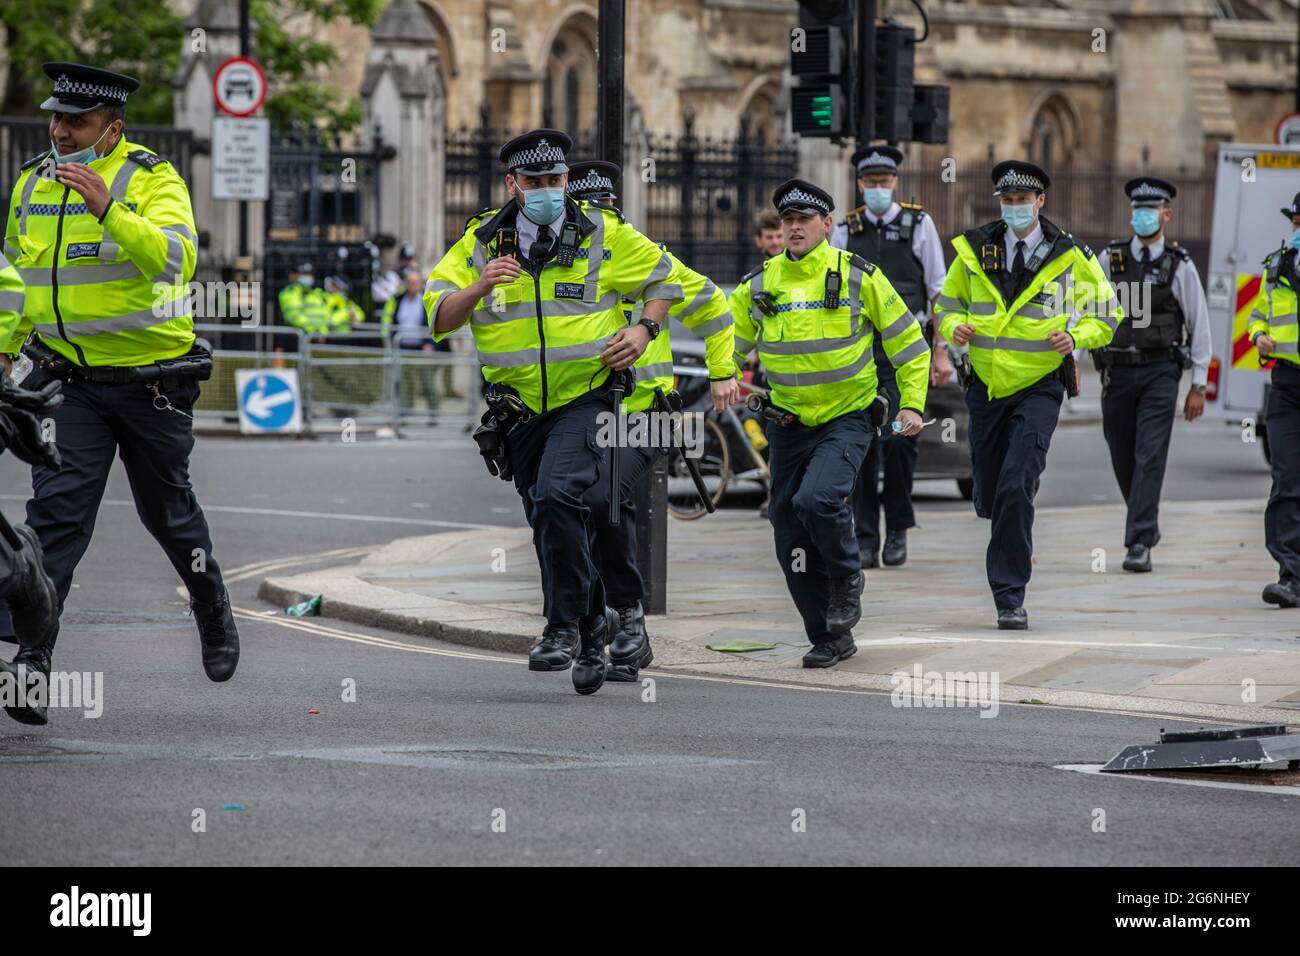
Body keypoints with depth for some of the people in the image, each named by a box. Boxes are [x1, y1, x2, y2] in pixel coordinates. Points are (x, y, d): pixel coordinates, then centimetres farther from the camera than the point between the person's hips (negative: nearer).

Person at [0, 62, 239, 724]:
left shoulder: (153, 180, -11)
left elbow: (173, 258, -30)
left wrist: (108, 210, -41)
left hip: (151, 382, -3)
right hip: (71, 380, 3)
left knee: (168, 511, 14)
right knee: (56, 511, -13)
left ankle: (212, 608, 41)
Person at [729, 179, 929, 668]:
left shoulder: (858, 276, -5)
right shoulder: (759, 285, 2)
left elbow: (908, 342, 3)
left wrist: (912, 404, -3)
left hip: (846, 420, -4)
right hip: (788, 424, 4)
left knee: (817, 499, -28)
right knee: (792, 542, 2)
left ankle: (847, 577, 1)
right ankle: (830, 639, 16)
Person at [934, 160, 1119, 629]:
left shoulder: (1070, 256, -5)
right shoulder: (975, 249, 2)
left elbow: (1106, 313, 3)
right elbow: (948, 301, 15)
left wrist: (1075, 336, -17)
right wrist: (954, 326, -9)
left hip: (1039, 387, -3)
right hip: (986, 386, 3)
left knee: (1015, 488, -18)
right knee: (989, 498, 7)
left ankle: (1010, 597, -11)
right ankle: (1019, 546, 42)